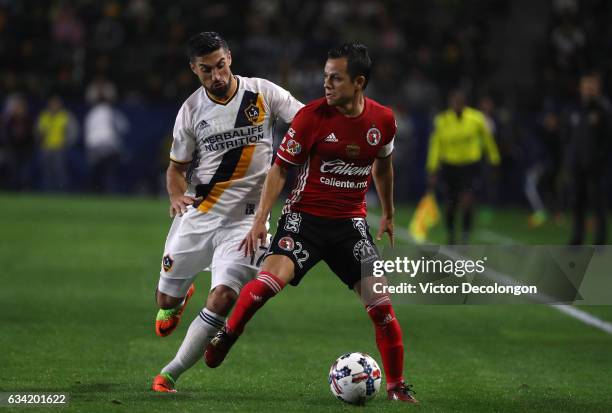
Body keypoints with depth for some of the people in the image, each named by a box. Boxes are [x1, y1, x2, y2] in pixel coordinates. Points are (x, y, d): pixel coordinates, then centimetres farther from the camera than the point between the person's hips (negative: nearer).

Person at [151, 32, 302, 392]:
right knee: (167, 301, 8)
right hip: (198, 215, 2)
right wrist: (177, 195, -13)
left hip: (245, 220, -2)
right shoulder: (192, 110, 0)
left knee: (222, 299, -19)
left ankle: (171, 374, -7)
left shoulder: (263, 92, -5)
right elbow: (177, 167, 9)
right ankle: (183, 296, 48)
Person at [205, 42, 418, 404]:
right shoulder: (312, 116, -11)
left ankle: (397, 387, 12)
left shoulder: (383, 120, -1)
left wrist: (388, 214, 28)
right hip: (306, 215, -3)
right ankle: (227, 335, -2)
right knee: (272, 277, -27)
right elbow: (281, 168, -4)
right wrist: (261, 219, -11)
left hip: (352, 222, 3)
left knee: (381, 305, -5)